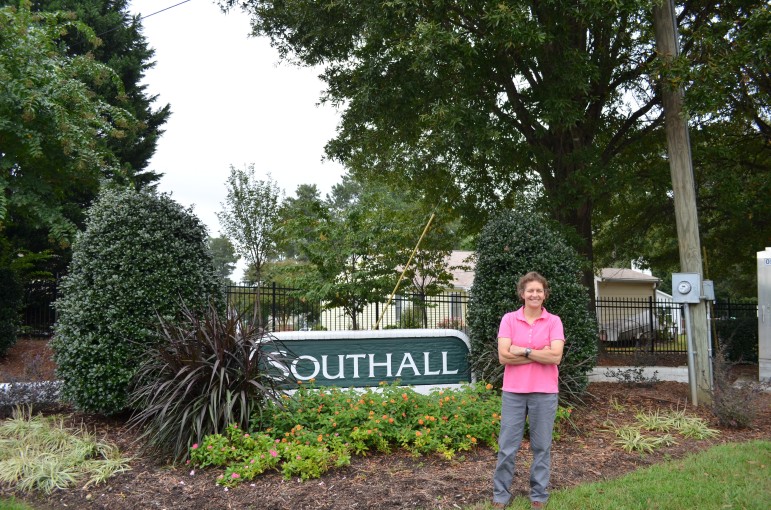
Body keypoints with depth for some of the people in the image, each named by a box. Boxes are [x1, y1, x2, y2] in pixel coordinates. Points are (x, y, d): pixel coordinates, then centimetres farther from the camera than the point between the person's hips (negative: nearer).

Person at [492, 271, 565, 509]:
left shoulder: (553, 321, 0)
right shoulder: (509, 319, 0)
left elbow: (555, 357, -13)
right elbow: (504, 356, -11)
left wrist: (523, 350, -12)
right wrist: (541, 354, -12)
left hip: (544, 392, 0)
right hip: (513, 391, 0)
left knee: (541, 446, 10)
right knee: (507, 446, 5)